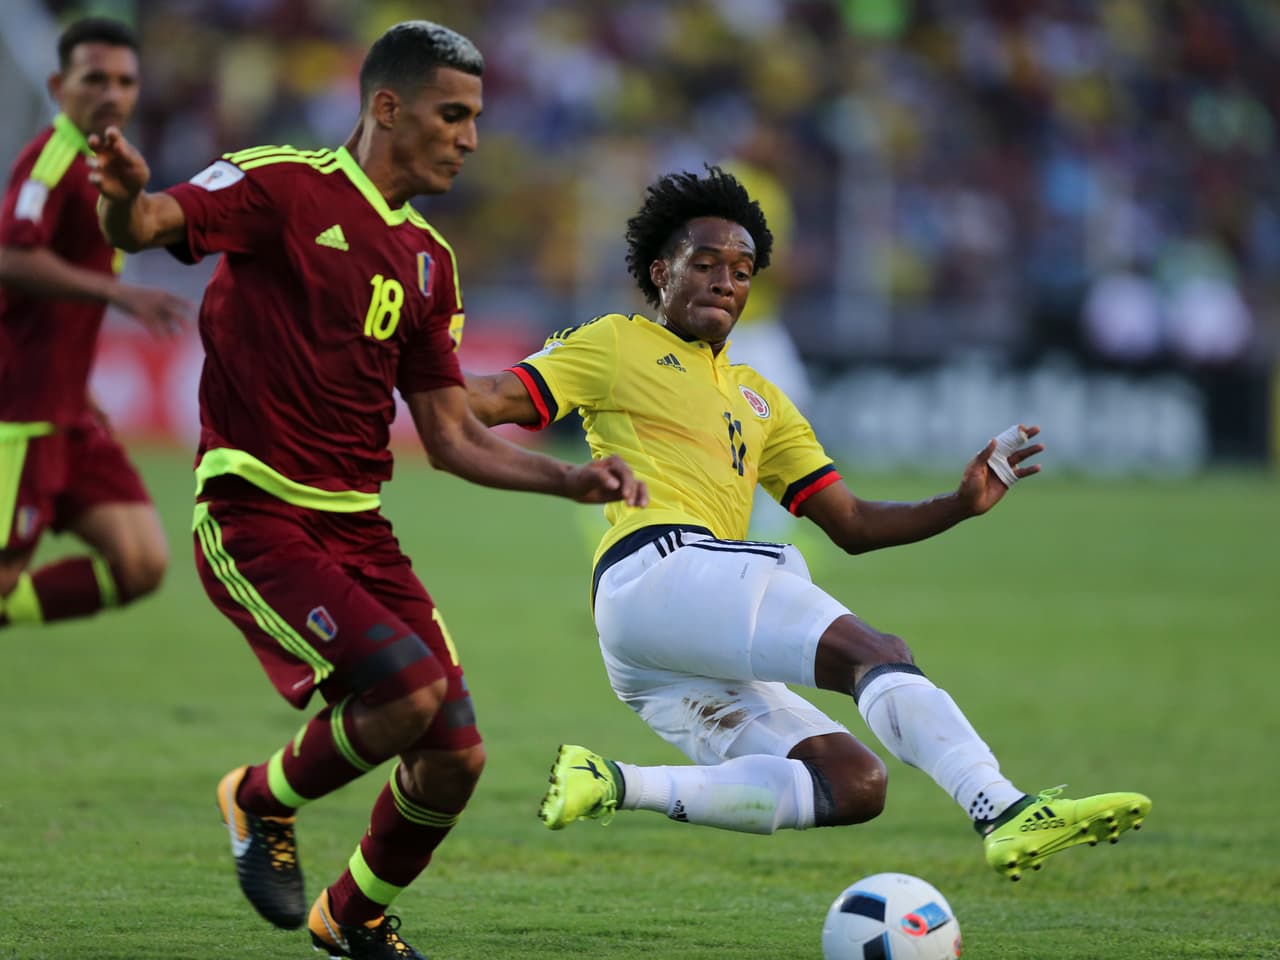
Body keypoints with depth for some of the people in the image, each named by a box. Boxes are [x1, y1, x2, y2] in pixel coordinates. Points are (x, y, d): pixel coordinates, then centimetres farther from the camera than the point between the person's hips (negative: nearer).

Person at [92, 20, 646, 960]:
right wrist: (127, 199, -46)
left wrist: (573, 480, 4)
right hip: (257, 518, -7)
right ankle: (263, 801, 5)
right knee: (409, 689, -26)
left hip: (358, 528, 7)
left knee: (455, 758, -1)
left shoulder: (429, 261, 16)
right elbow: (147, 226, -22)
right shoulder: (283, 186, -6)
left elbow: (454, 439, 17)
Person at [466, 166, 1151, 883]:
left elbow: (853, 524, 26)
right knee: (876, 654, -26)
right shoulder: (617, 345, 13)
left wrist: (960, 505, 12)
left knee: (855, 783, -10)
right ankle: (1005, 812, -46)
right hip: (658, 563, -8)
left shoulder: (759, 399, 31)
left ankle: (622, 787, -13)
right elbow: (496, 399, 2)